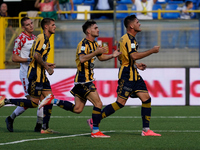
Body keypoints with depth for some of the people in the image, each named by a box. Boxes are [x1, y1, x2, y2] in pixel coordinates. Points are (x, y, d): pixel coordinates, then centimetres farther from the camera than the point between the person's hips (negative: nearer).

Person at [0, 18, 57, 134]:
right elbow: (36, 55, -23)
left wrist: (45, 64, 18)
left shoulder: (46, 39, 18)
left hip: (41, 74, 10)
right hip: (36, 73, -10)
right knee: (34, 102, -10)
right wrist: (47, 67, -17)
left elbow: (36, 56, 23)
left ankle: (45, 128, 6)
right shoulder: (42, 38, -13)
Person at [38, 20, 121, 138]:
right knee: (98, 104, -11)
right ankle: (95, 131, -6)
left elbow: (101, 57, 28)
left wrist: (112, 56, 10)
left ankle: (52, 101, 18)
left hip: (87, 79, 10)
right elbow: (82, 58, -31)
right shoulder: (83, 44, -15)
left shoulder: (94, 44, 15)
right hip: (83, 80, -10)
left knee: (77, 109, 12)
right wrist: (96, 52, -30)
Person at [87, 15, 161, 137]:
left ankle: (146, 130, 1)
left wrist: (136, 65, 21)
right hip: (127, 75, -10)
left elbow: (122, 57, 27)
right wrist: (152, 51, -20)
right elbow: (134, 55, -27)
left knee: (146, 99, 0)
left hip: (134, 75, 10)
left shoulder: (129, 38, 19)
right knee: (121, 102, -10)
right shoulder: (128, 39, -14)